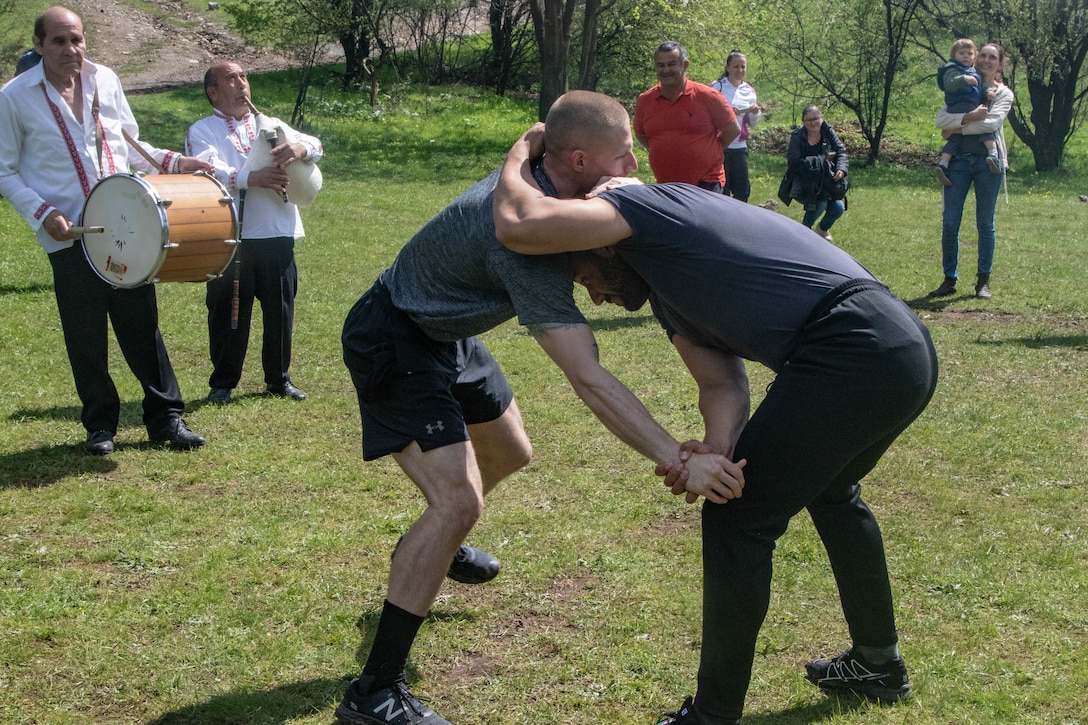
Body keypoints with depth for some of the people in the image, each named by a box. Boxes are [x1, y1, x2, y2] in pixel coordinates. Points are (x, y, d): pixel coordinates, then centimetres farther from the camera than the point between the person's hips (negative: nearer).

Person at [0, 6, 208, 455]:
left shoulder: (105, 81, 7)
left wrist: (172, 162, 2)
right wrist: (43, 213, -12)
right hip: (69, 236, -2)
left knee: (142, 325, 6)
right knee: (86, 337, 4)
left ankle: (166, 416, 15)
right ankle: (100, 425, 19)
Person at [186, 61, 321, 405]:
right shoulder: (202, 131, 6)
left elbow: (316, 146, 7)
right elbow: (207, 169, -14)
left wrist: (300, 148, -18)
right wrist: (252, 178, -29)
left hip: (278, 235, 4)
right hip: (230, 238, -4)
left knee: (280, 311, 9)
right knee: (229, 312, 2)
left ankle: (278, 378, 24)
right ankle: (222, 383, 15)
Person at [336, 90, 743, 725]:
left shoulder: (538, 180, -7)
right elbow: (589, 380, -39)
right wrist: (680, 463, -43)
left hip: (447, 332, 10)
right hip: (393, 344, -10)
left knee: (509, 454, 24)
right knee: (459, 500, -22)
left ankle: (431, 547, 54)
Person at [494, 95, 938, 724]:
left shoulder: (649, 206, 1)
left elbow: (520, 226, -12)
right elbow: (723, 381, 15)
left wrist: (520, 156, 8)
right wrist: (718, 449, -5)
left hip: (854, 353, -11)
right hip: (911, 347, 11)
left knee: (738, 520, 1)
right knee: (831, 491, 33)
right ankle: (879, 664, 49)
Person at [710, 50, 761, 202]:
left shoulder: (749, 91, 11)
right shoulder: (717, 87, -3)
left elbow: (751, 124, 16)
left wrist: (756, 113, -5)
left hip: (740, 147, 5)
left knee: (743, 190, 5)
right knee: (721, 190, -2)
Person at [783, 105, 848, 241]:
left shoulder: (828, 131, 0)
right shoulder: (797, 136, -11)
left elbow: (841, 151, -3)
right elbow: (794, 162, -20)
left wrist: (841, 169, -24)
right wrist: (822, 160, -24)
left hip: (827, 180, 5)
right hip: (805, 182, -4)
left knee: (838, 207, -11)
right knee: (820, 204, -28)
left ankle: (823, 228, 24)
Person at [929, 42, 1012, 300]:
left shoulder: (1004, 94, 8)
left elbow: (991, 123, -12)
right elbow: (941, 119, -2)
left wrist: (958, 128, -9)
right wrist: (968, 117, -17)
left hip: (988, 161, -2)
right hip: (959, 160, 2)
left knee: (985, 223, 4)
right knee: (950, 222, -3)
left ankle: (983, 281, 13)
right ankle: (949, 279, 7)